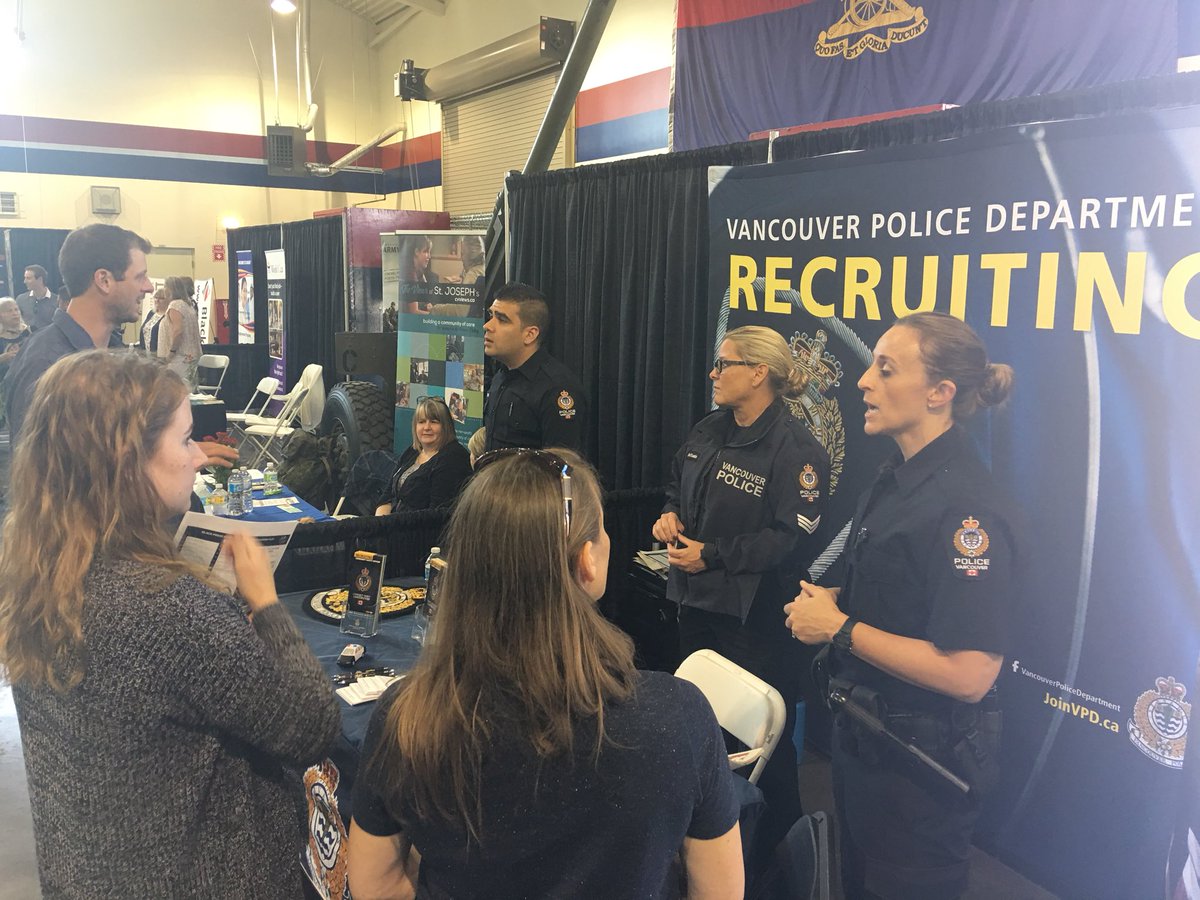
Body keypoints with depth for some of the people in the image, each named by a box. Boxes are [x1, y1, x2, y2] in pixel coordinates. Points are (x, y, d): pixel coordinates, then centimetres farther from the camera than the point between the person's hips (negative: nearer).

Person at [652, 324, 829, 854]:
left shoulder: (796, 450, -18)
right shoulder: (708, 432, 9)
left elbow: (793, 538, -23)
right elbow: (678, 483, 24)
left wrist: (712, 555, -22)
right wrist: (670, 514, 1)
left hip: (753, 616, -8)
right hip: (696, 601, 9)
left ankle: (778, 839, 23)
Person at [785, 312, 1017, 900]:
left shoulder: (966, 506, -26)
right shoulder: (898, 477, 4)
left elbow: (969, 674, -29)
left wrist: (839, 628, -23)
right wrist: (829, 600, -2)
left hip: (921, 759, -9)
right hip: (864, 731, 9)